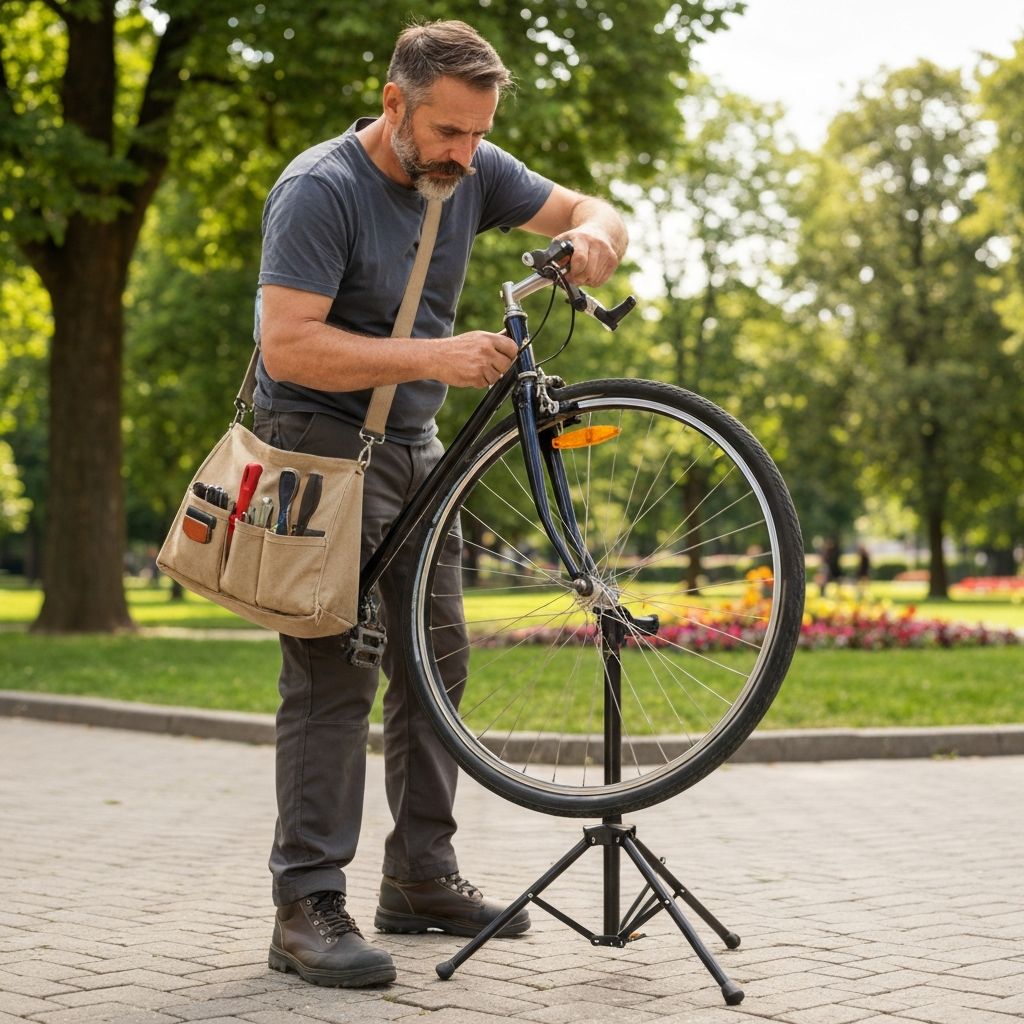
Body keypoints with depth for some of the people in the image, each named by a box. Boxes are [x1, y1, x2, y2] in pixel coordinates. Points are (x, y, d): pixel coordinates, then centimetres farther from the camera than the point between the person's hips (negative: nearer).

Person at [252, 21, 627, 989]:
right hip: (320, 444, -8)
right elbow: (289, 346, -26)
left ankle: (421, 879, 19)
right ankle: (307, 908, -10)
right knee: (333, 675, -13)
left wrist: (595, 232, -18)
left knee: (435, 657, 9)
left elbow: (589, 211, 7)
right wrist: (432, 356, -33)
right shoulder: (319, 190, -19)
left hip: (413, 445, 8)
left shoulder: (472, 173, 2)